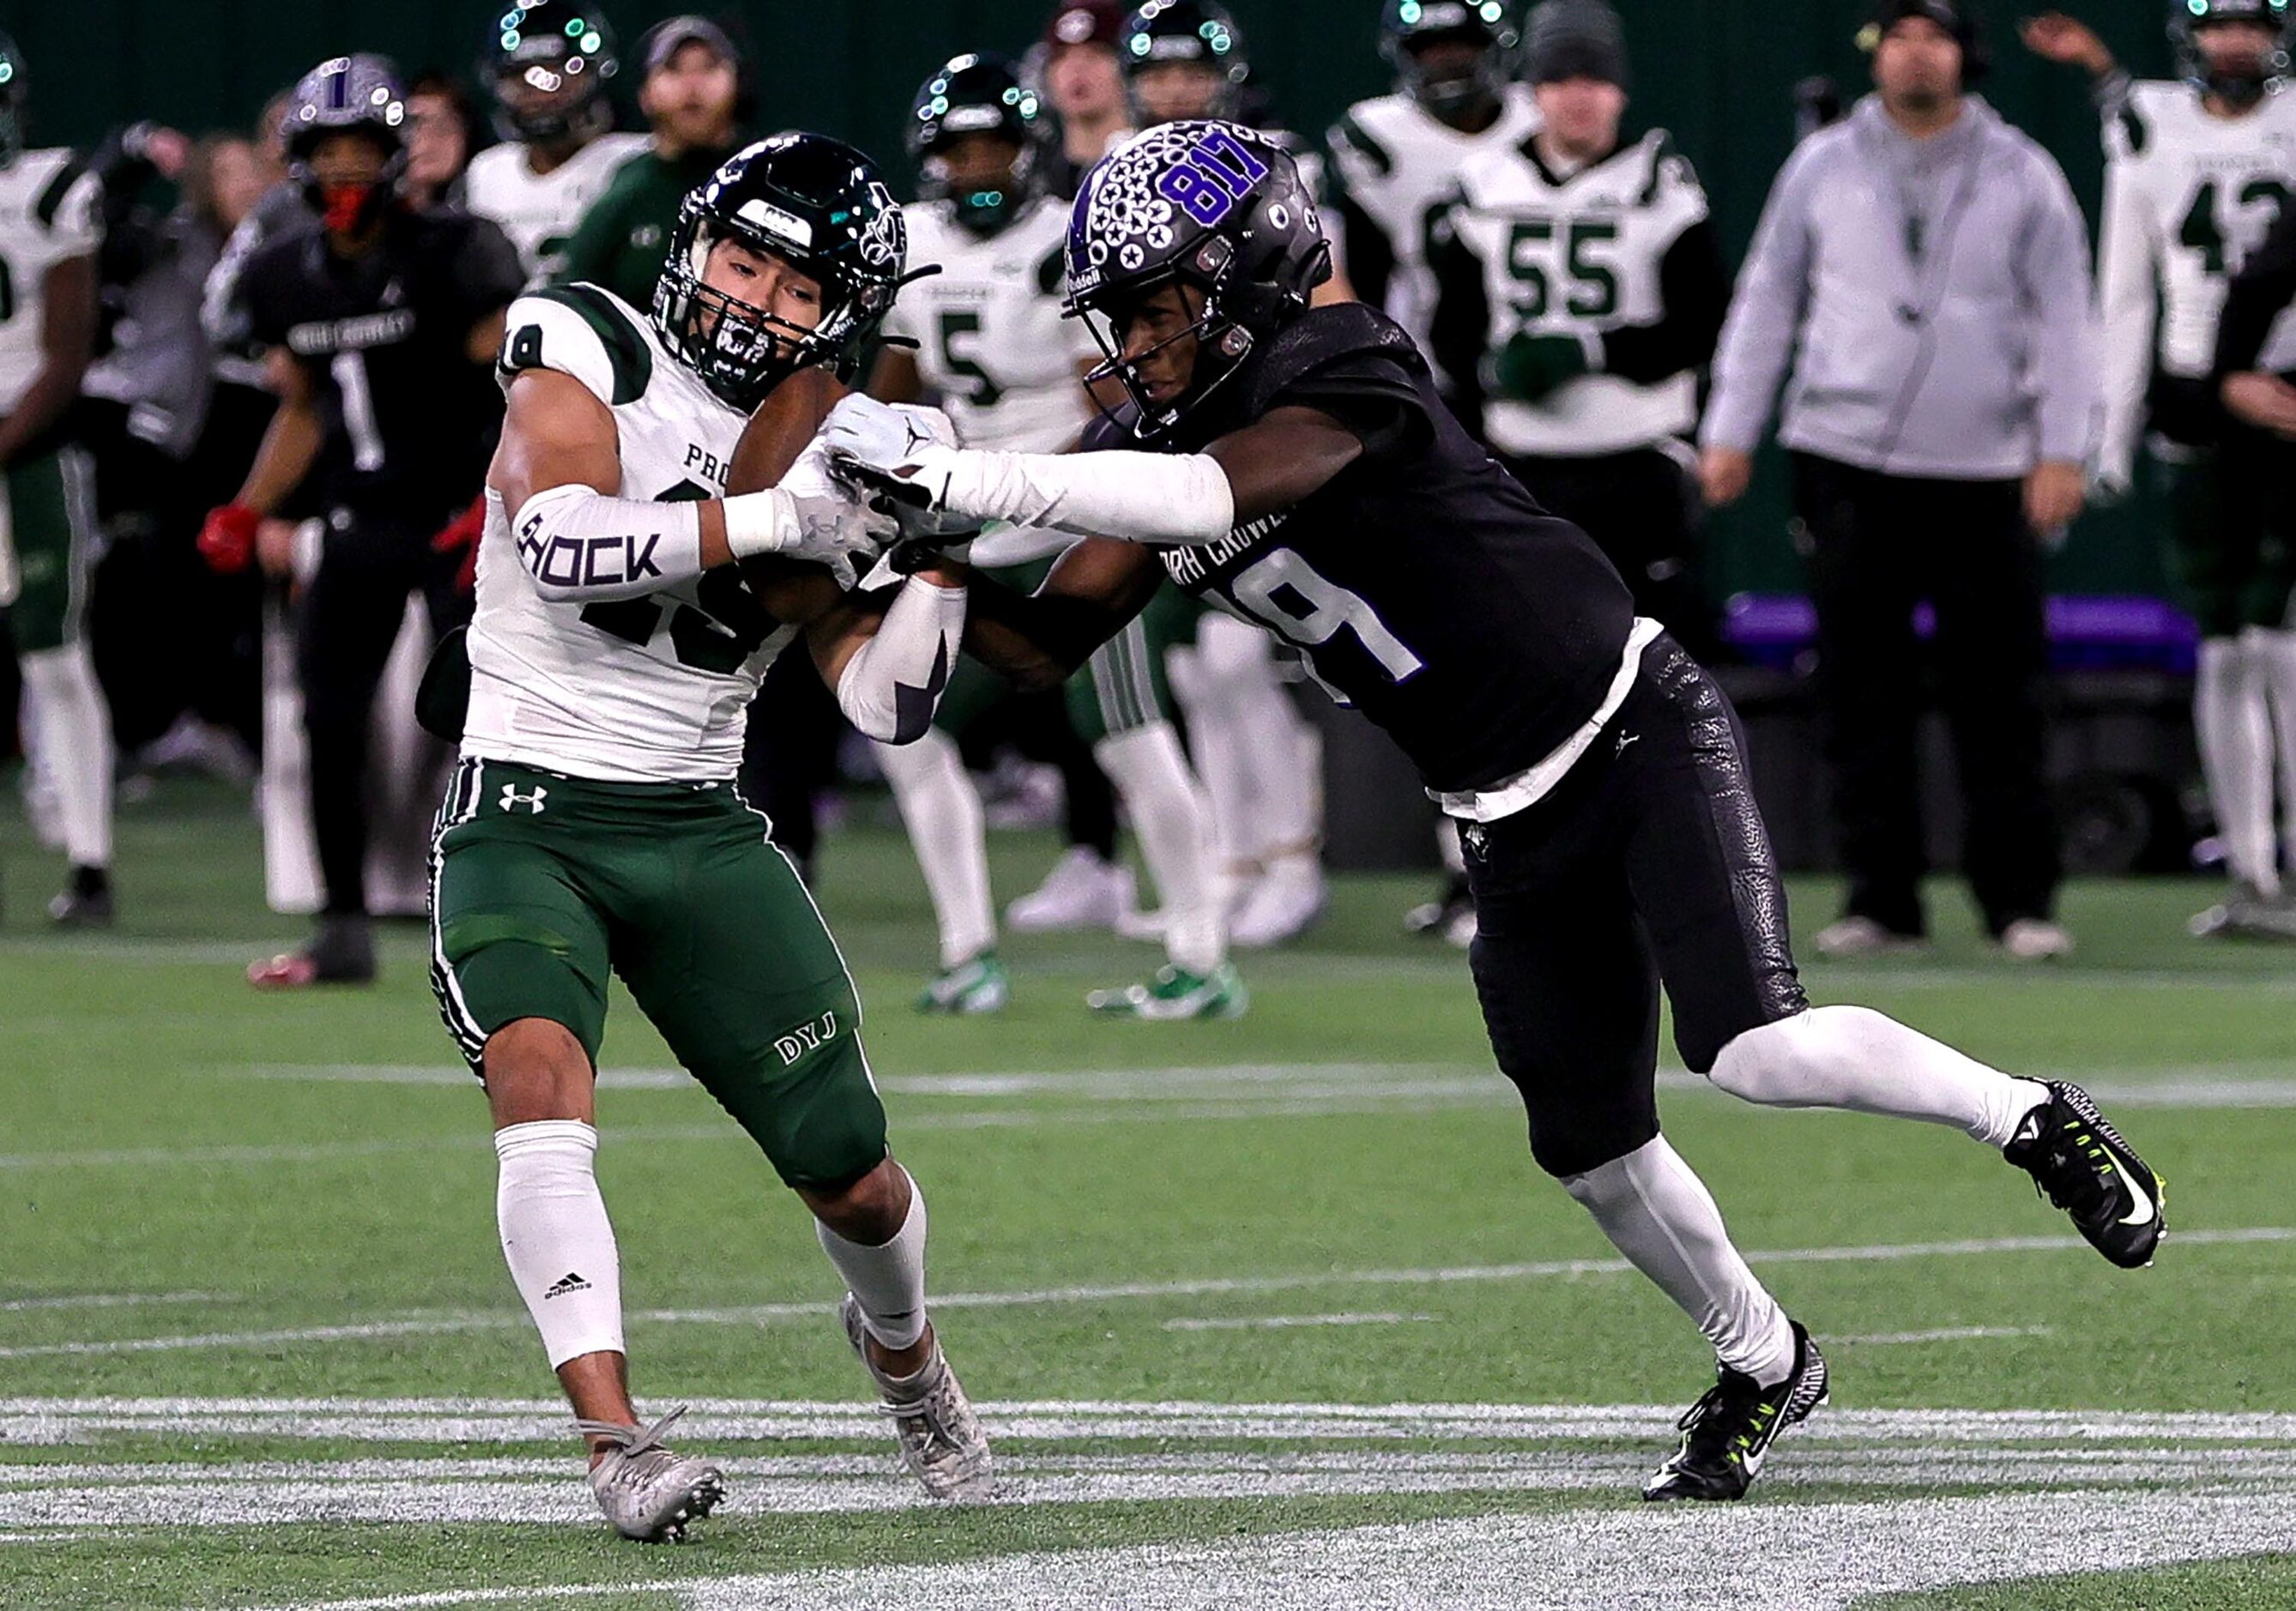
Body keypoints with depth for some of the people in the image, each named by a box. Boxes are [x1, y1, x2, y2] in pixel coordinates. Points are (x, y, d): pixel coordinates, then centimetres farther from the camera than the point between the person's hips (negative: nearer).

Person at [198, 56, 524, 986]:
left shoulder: (452, 255, -12)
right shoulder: (286, 279, 7)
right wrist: (245, 514, 12)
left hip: (455, 516, -6)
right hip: (359, 524, 6)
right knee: (328, 724, 1)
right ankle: (344, 933, 10)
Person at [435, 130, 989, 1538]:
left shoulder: (831, 460, 6)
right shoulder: (588, 353, -4)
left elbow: (891, 703, -1)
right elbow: (560, 547, -23)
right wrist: (772, 521, -23)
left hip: (701, 836, 4)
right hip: (524, 822, -4)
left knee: (848, 1169, 3)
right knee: (541, 1079, -30)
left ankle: (903, 1350, 37)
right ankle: (618, 1438, -34)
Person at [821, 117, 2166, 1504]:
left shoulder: (1343, 378, -23)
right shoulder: (1150, 444, 1)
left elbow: (1212, 497, -41)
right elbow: (1050, 643, 2)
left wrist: (961, 478, -44)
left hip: (1642, 735, -8)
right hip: (1515, 824, 8)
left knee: (1755, 1050, -23)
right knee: (1592, 1149, 10)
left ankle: (2032, 1119, 2)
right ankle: (1764, 1364, 33)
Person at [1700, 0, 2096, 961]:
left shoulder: (2022, 176, 5)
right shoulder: (1822, 168, 8)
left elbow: (2062, 321, 5)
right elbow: (1767, 299, 12)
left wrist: (2062, 449, -4)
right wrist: (1730, 430, 6)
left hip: (1985, 475, -1)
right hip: (1847, 466, 1)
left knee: (2000, 693, -3)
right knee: (1861, 692, 2)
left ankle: (2020, 900, 2)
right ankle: (1881, 899, 7)